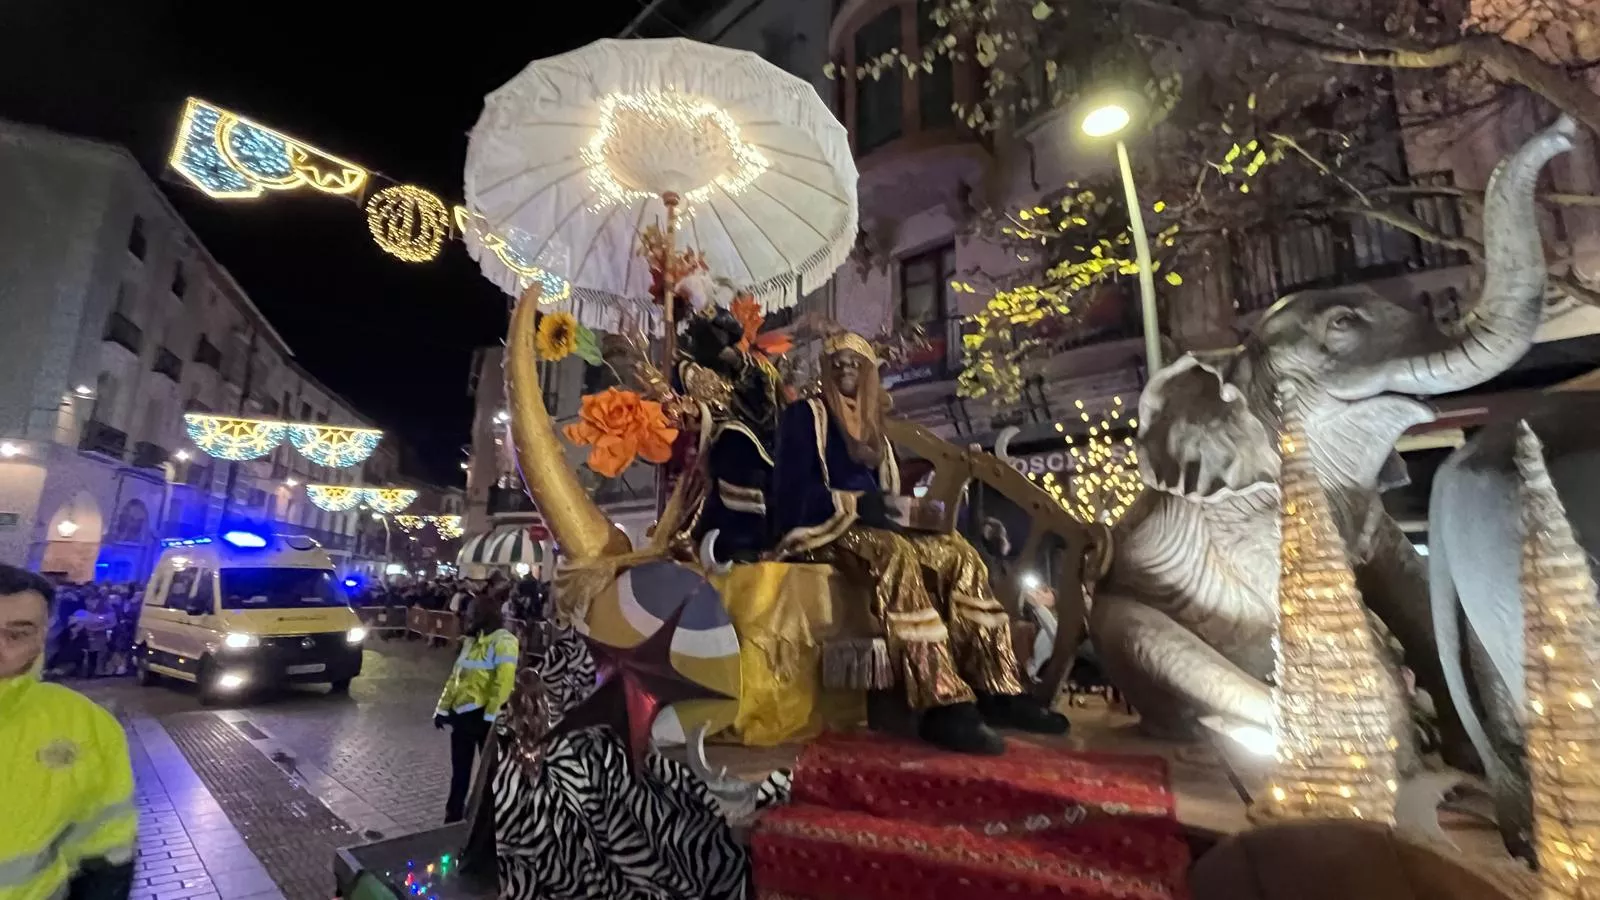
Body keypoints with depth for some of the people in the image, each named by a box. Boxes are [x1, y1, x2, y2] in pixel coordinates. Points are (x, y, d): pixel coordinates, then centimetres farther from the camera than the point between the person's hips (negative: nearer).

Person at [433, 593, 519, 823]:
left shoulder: (503, 641, -16)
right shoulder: (471, 640, 13)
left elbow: (504, 681, -22)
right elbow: (455, 676, 18)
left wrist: (491, 716, -23)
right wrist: (443, 708, 17)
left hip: (484, 715, -8)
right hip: (462, 713, 8)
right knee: (459, 769, 18)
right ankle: (454, 813, 32)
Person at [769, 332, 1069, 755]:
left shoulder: (871, 424, 23)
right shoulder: (804, 415, 3)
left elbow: (884, 490, 19)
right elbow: (795, 490, -10)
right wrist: (859, 503, -19)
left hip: (870, 527, 7)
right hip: (821, 529, -7)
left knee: (958, 551, -14)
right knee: (895, 553, -37)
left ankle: (997, 689, -17)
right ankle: (944, 704, -43)